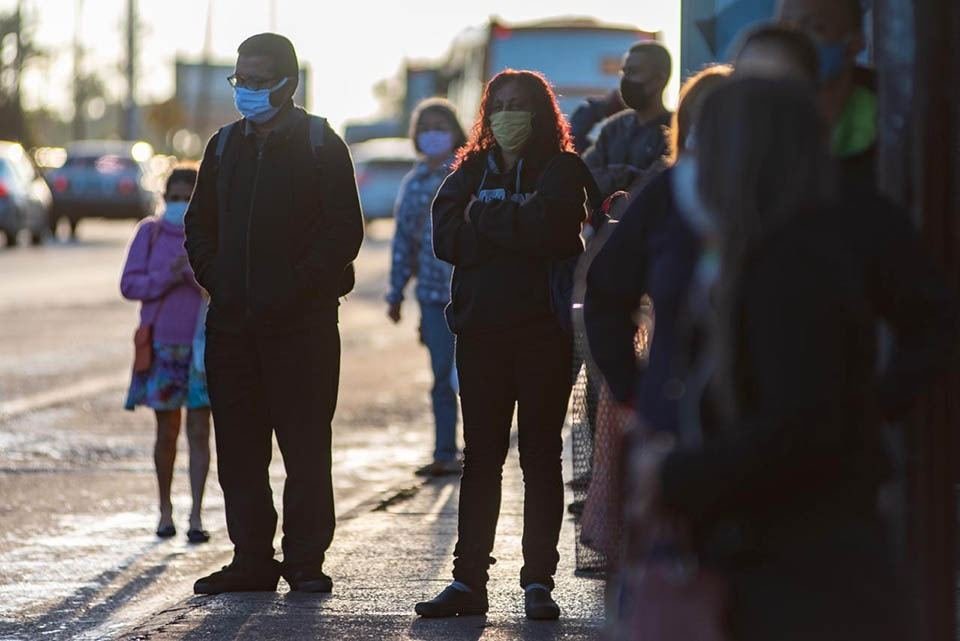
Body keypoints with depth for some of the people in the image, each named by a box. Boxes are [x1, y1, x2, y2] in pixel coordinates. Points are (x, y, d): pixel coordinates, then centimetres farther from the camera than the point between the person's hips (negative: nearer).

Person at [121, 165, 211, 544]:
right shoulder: (150, 233, 1)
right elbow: (129, 285, -3)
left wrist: (200, 276, -21)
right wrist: (167, 278, -18)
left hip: (203, 347, 0)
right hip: (162, 346, 0)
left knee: (199, 432, -2)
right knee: (166, 433, 8)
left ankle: (196, 517, 1)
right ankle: (165, 509, 23)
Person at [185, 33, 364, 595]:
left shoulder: (320, 144, -1)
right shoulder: (225, 146, 15)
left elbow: (344, 231, -6)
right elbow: (199, 225, 22)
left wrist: (294, 288, -13)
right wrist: (216, 280, 5)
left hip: (303, 322, -5)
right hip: (233, 323, 5)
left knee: (305, 446, -3)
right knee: (238, 448, 5)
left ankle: (305, 560, 2)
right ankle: (252, 559, 11)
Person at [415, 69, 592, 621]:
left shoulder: (563, 170, 2)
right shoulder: (471, 172, 13)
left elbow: (553, 227, -17)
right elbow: (446, 239, -2)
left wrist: (485, 221, -8)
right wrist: (518, 230, -12)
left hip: (544, 331, -3)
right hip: (482, 331, 3)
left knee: (542, 455, 2)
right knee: (480, 456, 5)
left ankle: (539, 582, 3)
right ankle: (469, 581, 6)